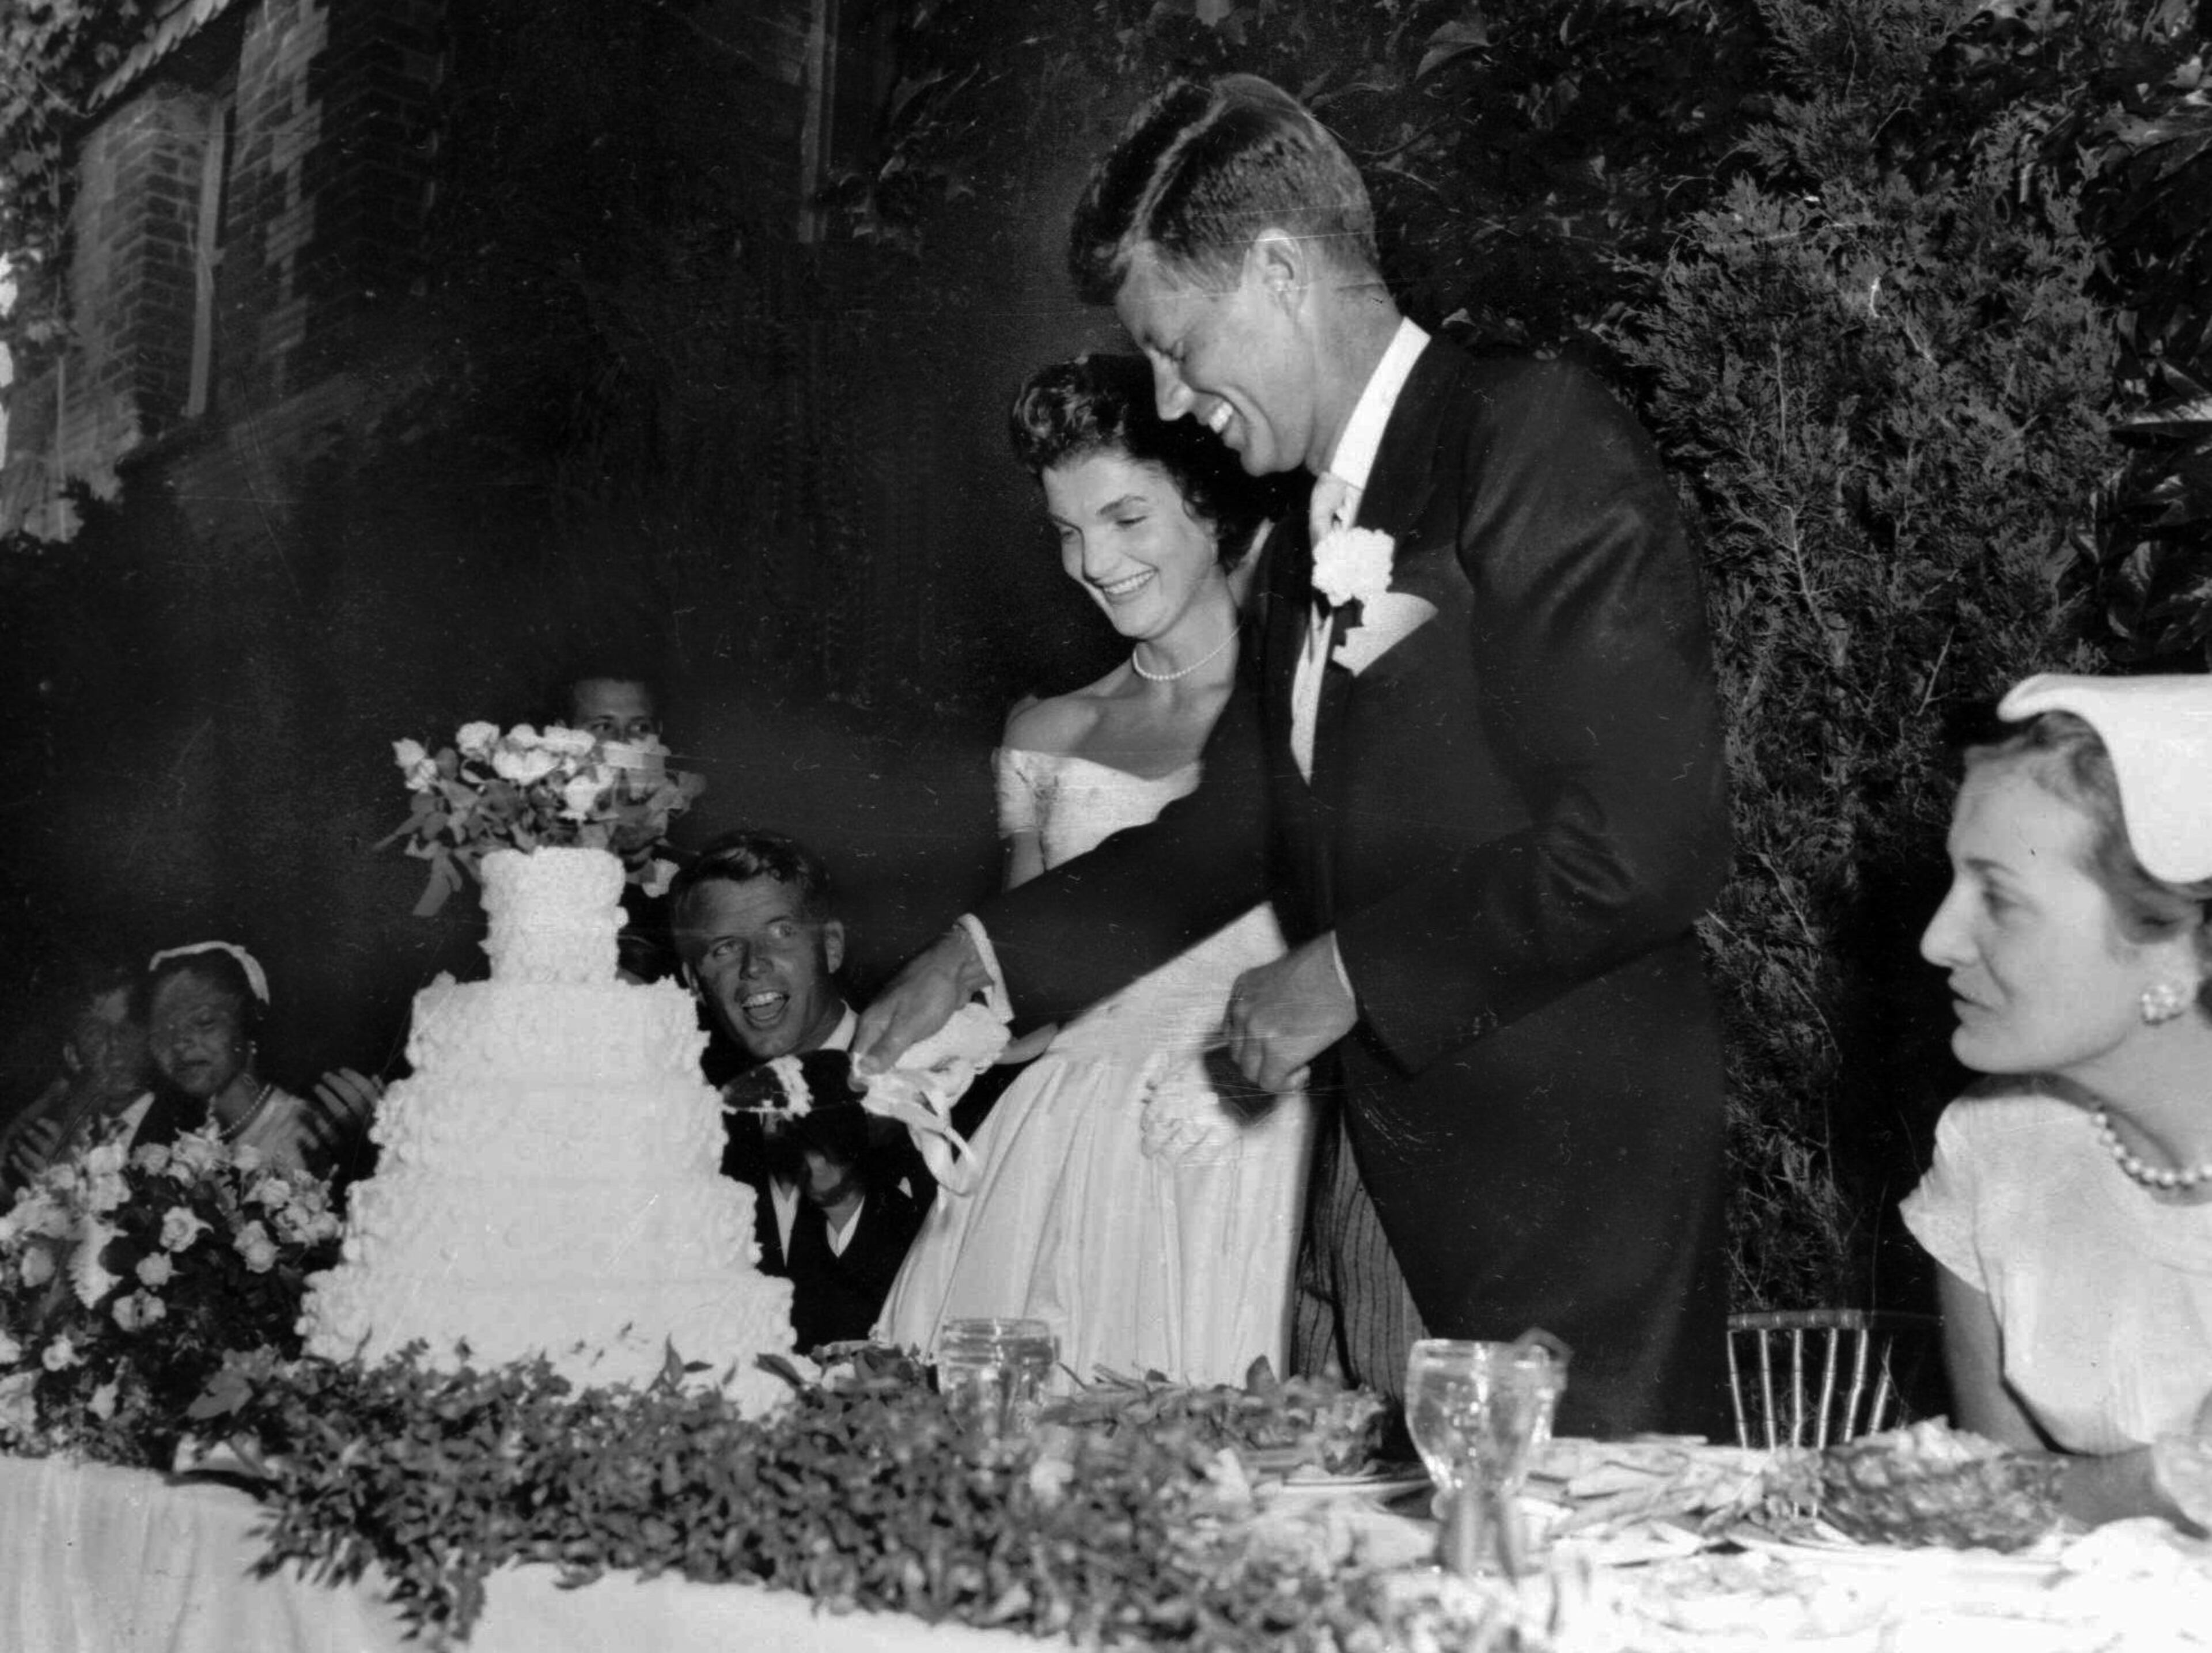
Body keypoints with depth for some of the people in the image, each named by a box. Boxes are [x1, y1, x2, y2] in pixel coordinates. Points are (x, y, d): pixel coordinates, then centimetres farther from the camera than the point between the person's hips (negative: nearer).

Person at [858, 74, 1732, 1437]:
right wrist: (982, 954, 15)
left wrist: (1351, 975, -13)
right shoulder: (1314, 546, 15)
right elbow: (1232, 832, 24)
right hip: (1368, 1188, 8)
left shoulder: (1543, 441, -11)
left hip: (1564, 1196, -7)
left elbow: (1652, 842, -19)